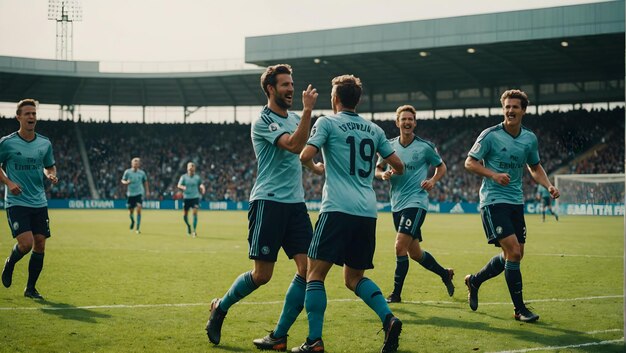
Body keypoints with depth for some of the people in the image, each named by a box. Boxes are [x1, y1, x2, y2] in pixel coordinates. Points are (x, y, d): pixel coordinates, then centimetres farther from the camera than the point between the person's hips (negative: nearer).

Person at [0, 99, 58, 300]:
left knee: (40, 245, 1)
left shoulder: (45, 143, 7)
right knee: (26, 243, -18)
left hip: (39, 202, 4)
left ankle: (30, 288, 16)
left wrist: (51, 175, -2)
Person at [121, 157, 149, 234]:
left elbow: (145, 181, 17)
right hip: (130, 194, 1)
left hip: (139, 193, -1)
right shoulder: (127, 172, -2)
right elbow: (123, 180, 6)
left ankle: (137, 228, -12)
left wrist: (147, 191, 14)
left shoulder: (142, 173, 2)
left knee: (139, 209, -15)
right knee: (131, 211, 7)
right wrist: (126, 182, -17)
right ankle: (132, 221, 43)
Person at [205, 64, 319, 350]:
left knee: (307, 269, -6)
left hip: (295, 203, 7)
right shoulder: (264, 121, -9)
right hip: (268, 202, -7)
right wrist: (308, 110, -28)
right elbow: (294, 145, -24)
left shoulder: (294, 118, 15)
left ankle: (279, 336, 1)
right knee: (262, 275, -5)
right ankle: (220, 308, 23)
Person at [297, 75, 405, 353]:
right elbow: (398, 166, 18)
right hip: (368, 212, 6)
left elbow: (305, 156, -10)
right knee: (354, 277, 17)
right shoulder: (374, 130, 16)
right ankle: (388, 318, -6)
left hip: (338, 209, -6)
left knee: (315, 273, -1)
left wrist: (316, 167, 12)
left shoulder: (327, 123, 2)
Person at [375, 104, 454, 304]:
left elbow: (442, 167, 10)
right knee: (414, 252, 13)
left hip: (416, 202, -5)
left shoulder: (425, 147, -3)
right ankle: (445, 274, 37)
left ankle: (396, 294, -9)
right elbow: (377, 169, 15)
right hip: (397, 205, 5)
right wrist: (383, 174, -8)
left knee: (400, 246, -18)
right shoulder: (390, 146, 6)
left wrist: (433, 181, -9)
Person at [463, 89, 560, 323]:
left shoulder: (530, 138, 5)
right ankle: (519, 309, -6)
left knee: (515, 254, 8)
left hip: (516, 202, 6)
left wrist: (548, 185, 1)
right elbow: (470, 162, -6)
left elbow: (535, 167, 19)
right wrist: (494, 174, -21)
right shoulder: (490, 135, -10)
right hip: (493, 200, -6)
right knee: (513, 252, -15)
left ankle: (474, 281, 32)